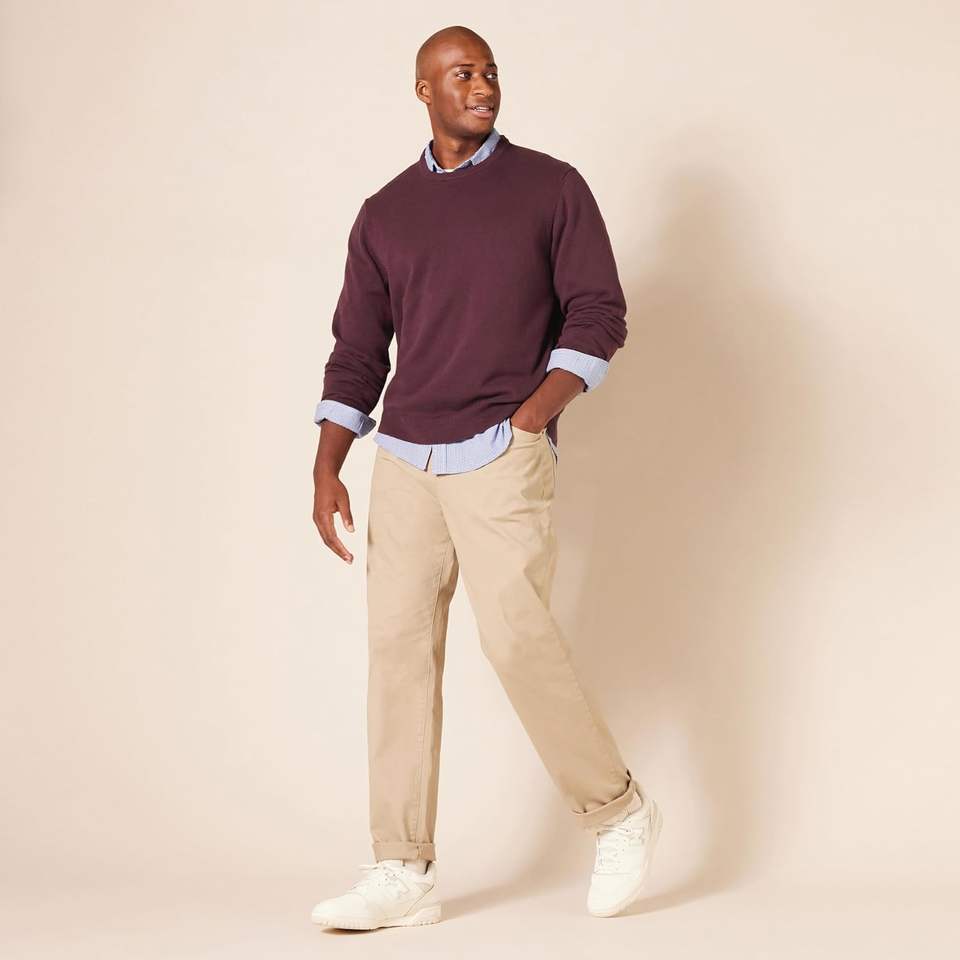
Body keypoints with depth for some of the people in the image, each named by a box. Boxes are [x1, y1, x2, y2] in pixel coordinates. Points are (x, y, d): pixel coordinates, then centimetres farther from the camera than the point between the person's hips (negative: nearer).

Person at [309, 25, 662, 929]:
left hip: (502, 456, -4)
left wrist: (531, 416, -12)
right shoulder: (384, 213, 12)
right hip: (404, 460, 4)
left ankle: (617, 811, 9)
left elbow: (598, 315, 0)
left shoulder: (551, 187, 3)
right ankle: (403, 873, 3)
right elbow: (356, 353, 12)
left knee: (515, 634, -13)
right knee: (398, 643, -1)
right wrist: (326, 470, 2)